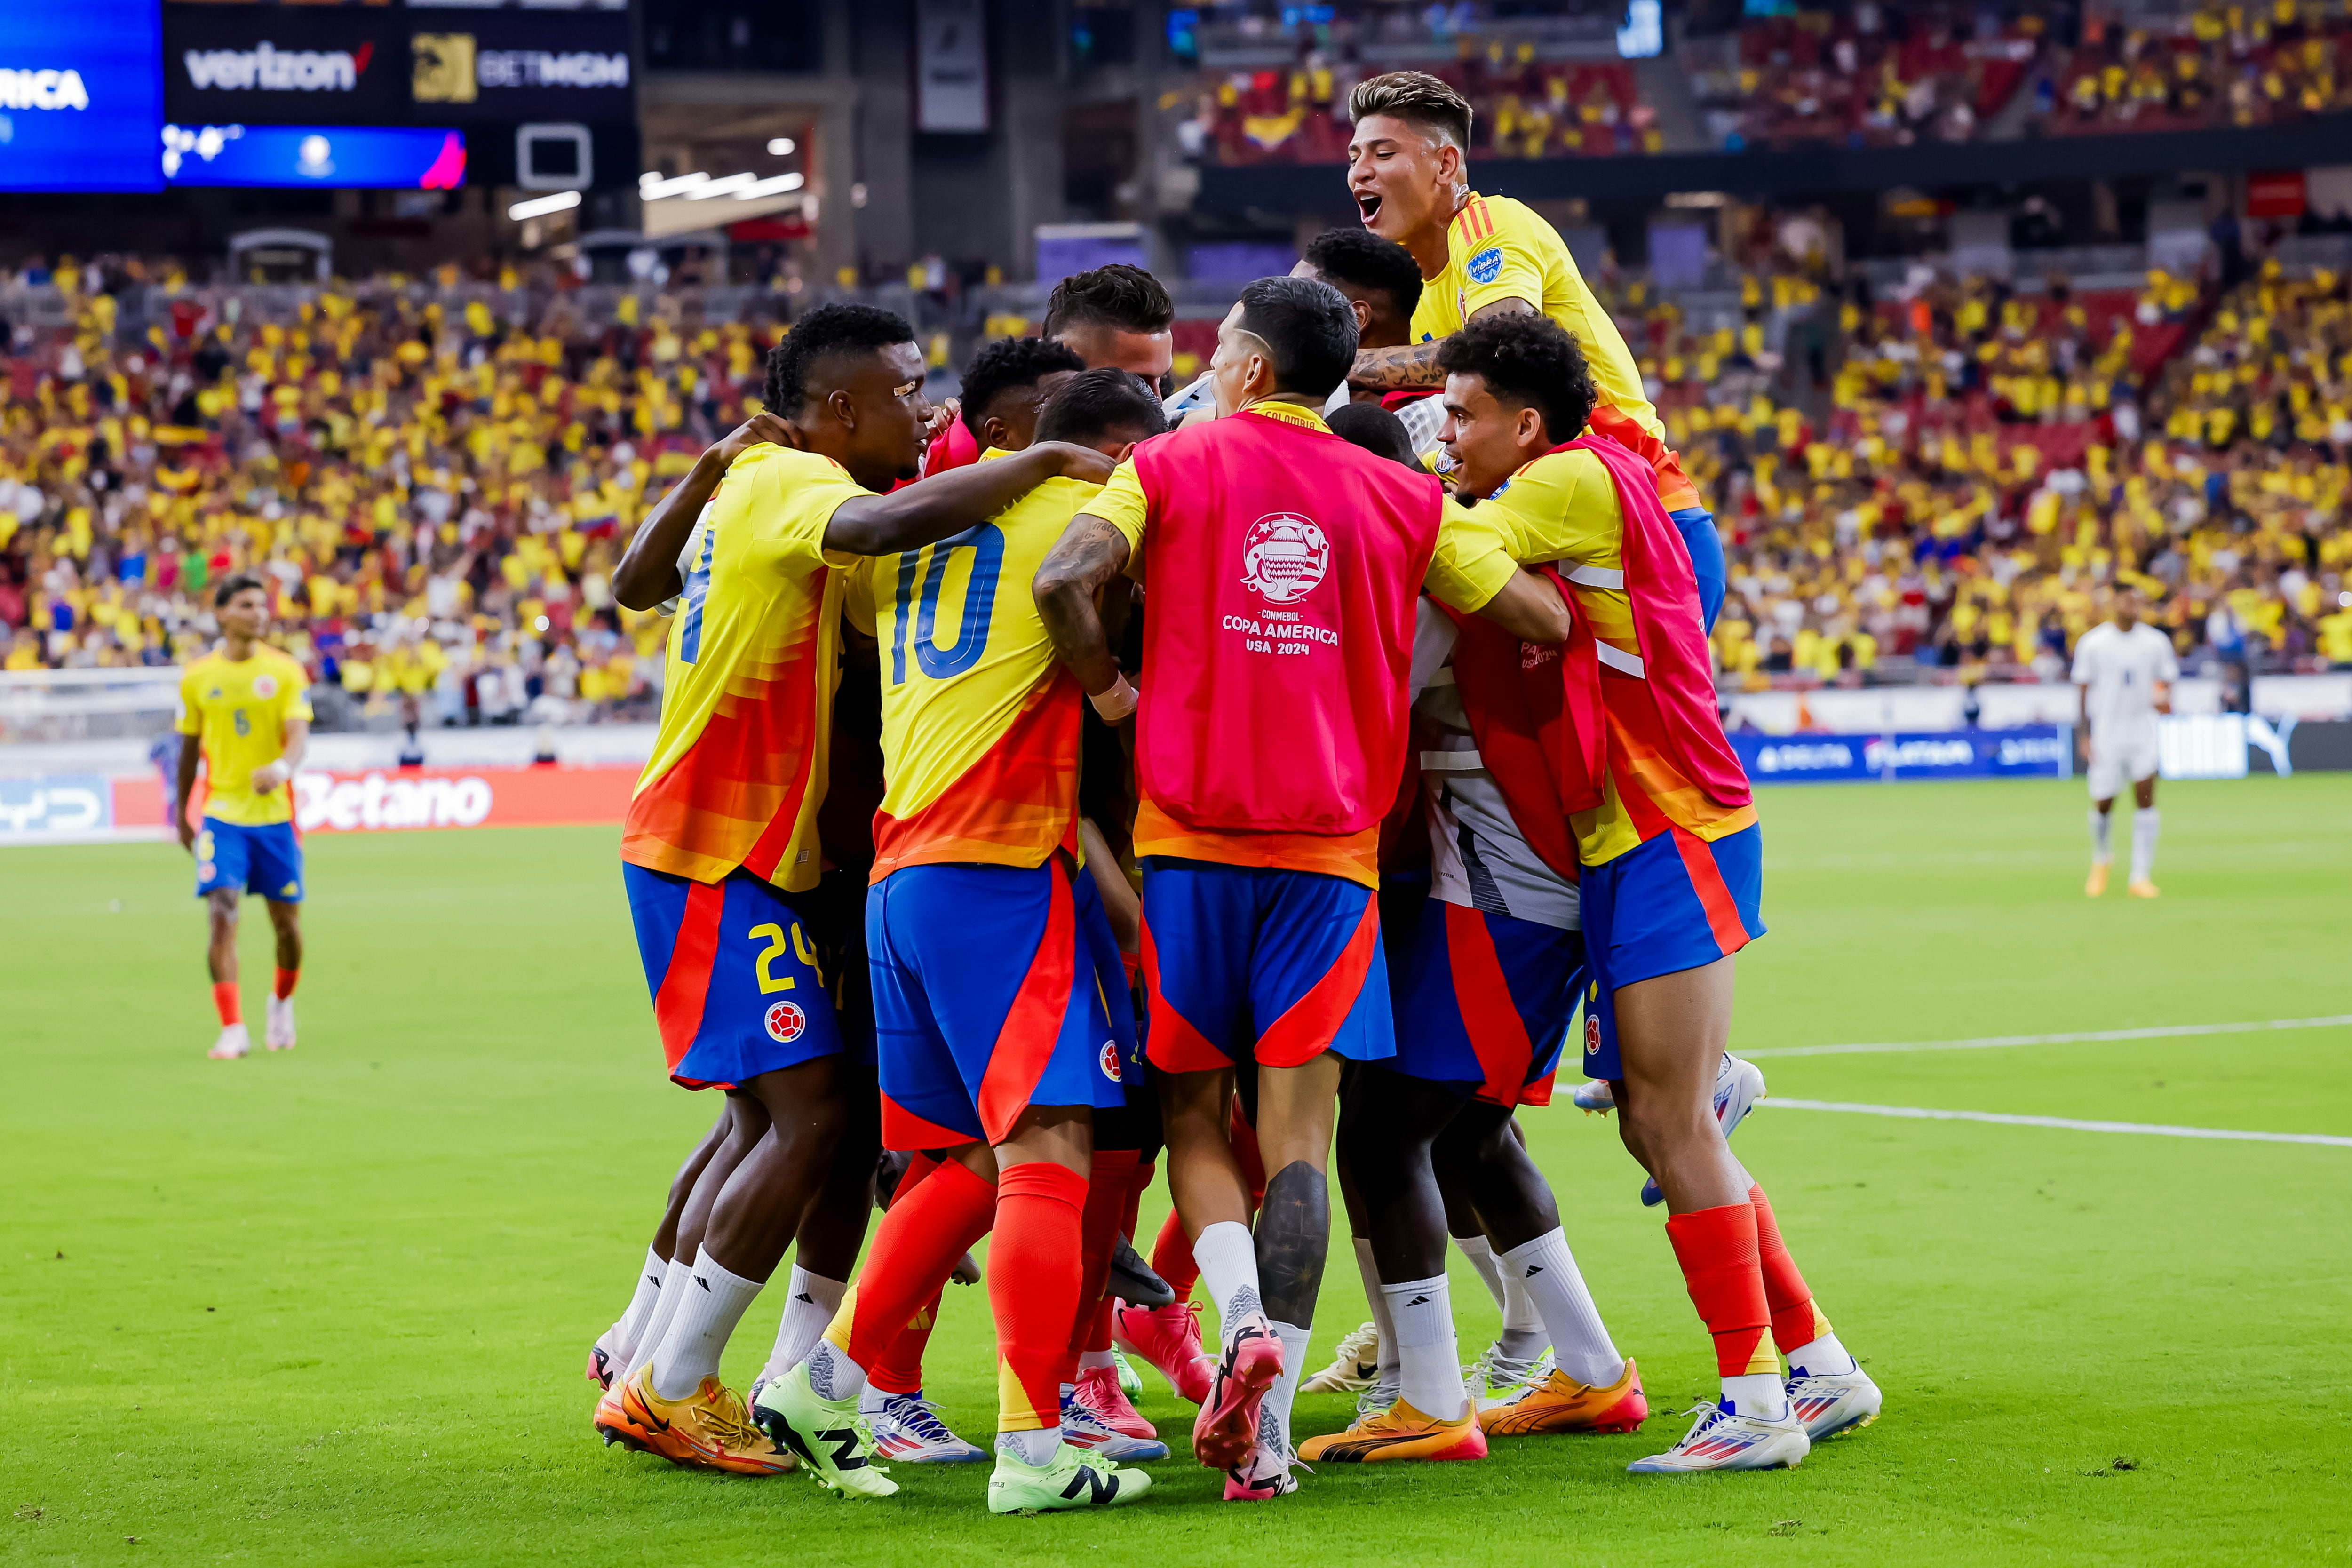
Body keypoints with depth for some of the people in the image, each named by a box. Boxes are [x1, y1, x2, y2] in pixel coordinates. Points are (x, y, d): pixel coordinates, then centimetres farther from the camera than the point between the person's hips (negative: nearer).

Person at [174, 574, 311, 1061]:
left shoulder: (286, 671, -2)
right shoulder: (198, 678, 3)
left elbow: (298, 736, -13)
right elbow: (190, 750, 13)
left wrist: (282, 768, -35)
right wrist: (181, 815, 17)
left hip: (275, 814, 0)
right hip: (221, 815, 0)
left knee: (287, 921, 6)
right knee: (221, 916, -14)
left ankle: (282, 1003, 34)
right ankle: (233, 1030, -13)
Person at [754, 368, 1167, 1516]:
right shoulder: (1085, 510, 0)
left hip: (899, 874, 8)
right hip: (1004, 864, -8)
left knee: (971, 1158, 16)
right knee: (1048, 1146, -11)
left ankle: (825, 1382, 13)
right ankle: (1033, 1446, -18)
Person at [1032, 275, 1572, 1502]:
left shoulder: (1172, 465, 2)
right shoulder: (1398, 499, 7)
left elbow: (1065, 579, -15)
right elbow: (1545, 622, 12)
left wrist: (1106, 690, 1)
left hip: (1188, 837, -1)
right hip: (1331, 847, 1)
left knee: (1194, 1113, 11)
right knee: (1296, 1131, 0)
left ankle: (1243, 1319, -16)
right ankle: (1268, 1421, -10)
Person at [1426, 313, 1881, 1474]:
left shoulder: (1580, 478, -10)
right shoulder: (1584, 489, 17)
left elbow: (1460, 547, -19)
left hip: (1672, 841, -10)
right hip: (1628, 851, 10)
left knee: (1673, 1125, -9)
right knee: (1655, 1125, 11)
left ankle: (1755, 1403, -6)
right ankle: (1820, 1367, 18)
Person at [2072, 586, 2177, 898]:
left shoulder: (2156, 642, 4)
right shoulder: (2092, 643, -1)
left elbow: (2166, 682, 10)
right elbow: (2084, 691, 3)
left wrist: (2164, 701, -13)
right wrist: (2087, 735, -2)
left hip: (2143, 729, 1)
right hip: (2106, 734, -1)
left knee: (2146, 796, -12)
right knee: (2103, 803, 4)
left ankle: (2140, 877, -9)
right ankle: (2101, 859, 35)